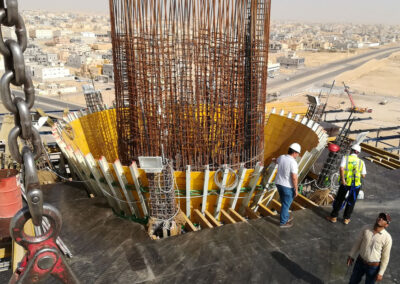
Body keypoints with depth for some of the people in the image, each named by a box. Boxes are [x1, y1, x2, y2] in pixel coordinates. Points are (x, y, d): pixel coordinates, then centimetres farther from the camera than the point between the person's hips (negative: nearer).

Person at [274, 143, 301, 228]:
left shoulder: (281, 157, -2)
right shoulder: (293, 162, -23)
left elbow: (276, 161, 24)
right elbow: (294, 177, -24)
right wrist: (296, 189, -14)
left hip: (279, 183, 7)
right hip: (288, 186, -7)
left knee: (285, 202, 25)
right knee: (286, 204, 8)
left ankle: (286, 217, 40)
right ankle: (283, 223, 20)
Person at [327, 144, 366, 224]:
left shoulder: (345, 158, -3)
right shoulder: (361, 162, 4)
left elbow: (342, 168, -19)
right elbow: (363, 175, 2)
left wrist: (343, 179, -18)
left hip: (345, 183, -1)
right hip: (356, 184, 1)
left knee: (339, 200, 11)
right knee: (351, 202, 15)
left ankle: (333, 217, 19)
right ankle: (346, 219, 22)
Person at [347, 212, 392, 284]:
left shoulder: (387, 238, -21)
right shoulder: (367, 229, -11)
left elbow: (385, 257, -13)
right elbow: (358, 243, 2)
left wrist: (381, 273, -10)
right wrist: (351, 256, 5)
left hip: (373, 267, -3)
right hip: (360, 261, 3)